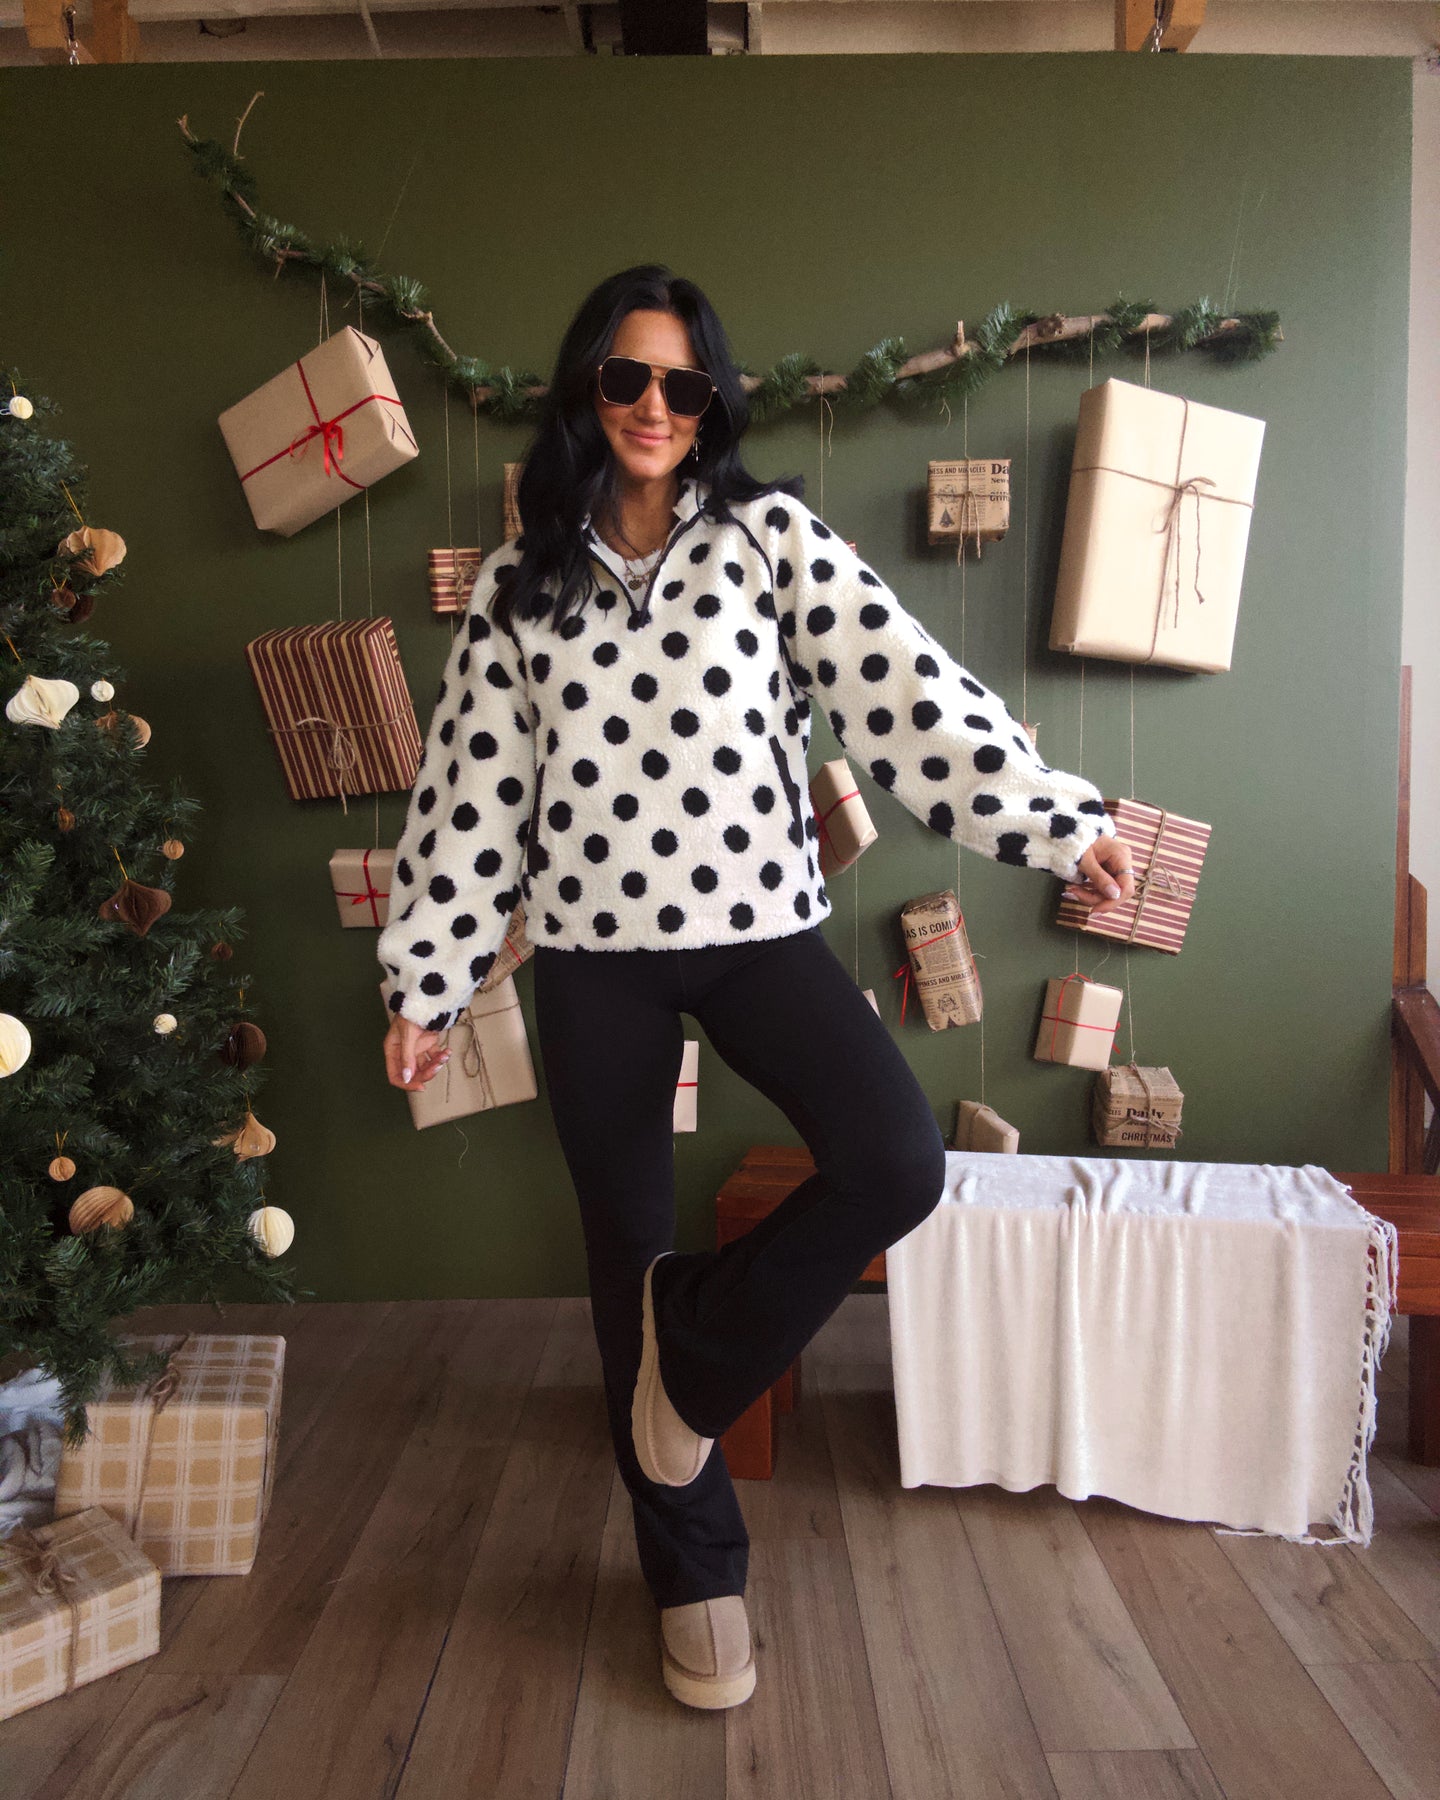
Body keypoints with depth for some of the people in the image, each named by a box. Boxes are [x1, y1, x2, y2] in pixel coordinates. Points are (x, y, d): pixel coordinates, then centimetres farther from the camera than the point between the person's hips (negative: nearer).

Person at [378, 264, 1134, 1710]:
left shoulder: (770, 535, 4)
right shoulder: (521, 581, 9)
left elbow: (908, 692, -4)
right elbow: (471, 784, 8)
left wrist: (1056, 825, -13)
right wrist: (426, 979, 6)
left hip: (756, 924, -1)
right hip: (590, 952, 1)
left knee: (897, 1162, -22)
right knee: (628, 1249, 7)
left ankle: (694, 1345, 9)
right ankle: (696, 1572, 29)